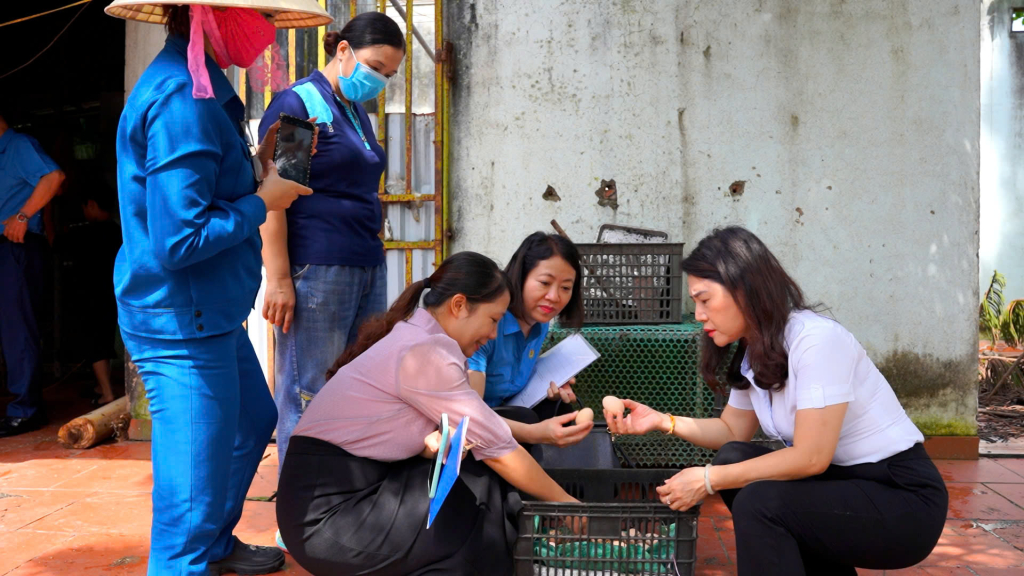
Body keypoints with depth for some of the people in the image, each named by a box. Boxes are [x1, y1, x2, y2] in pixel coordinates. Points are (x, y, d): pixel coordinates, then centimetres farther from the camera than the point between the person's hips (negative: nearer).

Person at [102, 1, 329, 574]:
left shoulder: (196, 86, 11)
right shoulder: (181, 100, -22)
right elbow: (178, 239, -25)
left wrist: (258, 167, 5)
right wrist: (262, 201, -14)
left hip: (211, 317, 11)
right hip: (182, 326, -11)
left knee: (255, 422, 27)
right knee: (193, 500, -2)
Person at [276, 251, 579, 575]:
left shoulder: (411, 337, 9)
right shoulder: (426, 351, -20)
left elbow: (414, 438, 9)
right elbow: (496, 448, -16)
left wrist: (437, 443, -14)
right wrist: (566, 503, -5)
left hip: (349, 493, 9)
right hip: (328, 515, -9)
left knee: (476, 480, 0)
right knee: (484, 499, -11)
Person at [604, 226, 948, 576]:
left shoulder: (816, 339, -23)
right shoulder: (753, 353, 4)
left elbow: (810, 458, -24)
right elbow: (733, 432, 15)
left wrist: (708, 480, -19)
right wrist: (663, 421, -1)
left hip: (903, 498, -9)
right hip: (841, 482, 9)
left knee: (758, 502, -26)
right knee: (733, 459, -5)